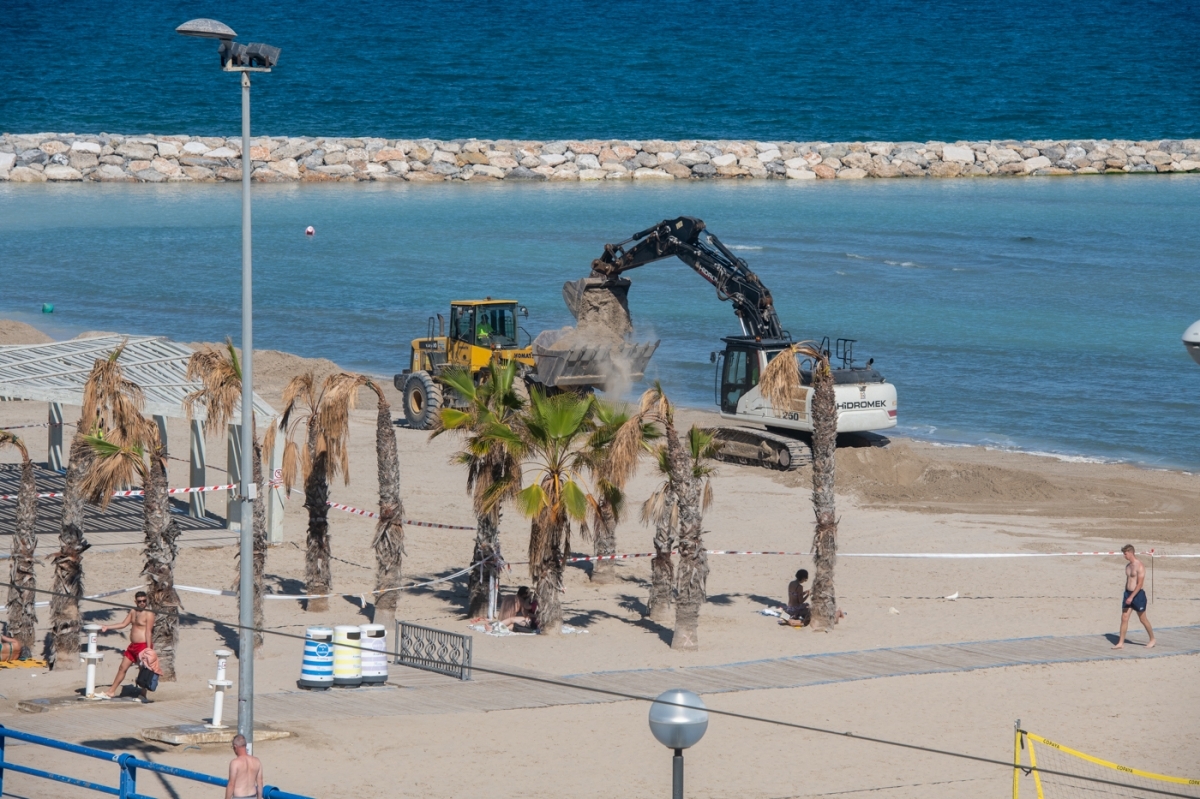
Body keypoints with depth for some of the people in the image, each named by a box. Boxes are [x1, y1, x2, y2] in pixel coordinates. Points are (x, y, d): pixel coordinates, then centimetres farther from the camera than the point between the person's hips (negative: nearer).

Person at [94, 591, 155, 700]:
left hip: (143, 646, -8)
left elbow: (148, 632, -16)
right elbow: (123, 624, 18)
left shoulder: (149, 614, -11)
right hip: (132, 646, 8)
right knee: (122, 668, 12)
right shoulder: (133, 612, 12)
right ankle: (111, 692, 20)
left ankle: (143, 695, 6)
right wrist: (107, 627, 14)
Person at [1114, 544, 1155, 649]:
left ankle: (1152, 640, 23)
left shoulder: (1139, 566, -17)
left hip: (1138, 594, -8)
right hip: (1128, 593, 8)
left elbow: (1140, 584, -21)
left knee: (1143, 619, 5)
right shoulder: (1128, 565, 10)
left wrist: (1131, 597, -24)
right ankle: (1121, 643, 0)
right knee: (1124, 618, 0)